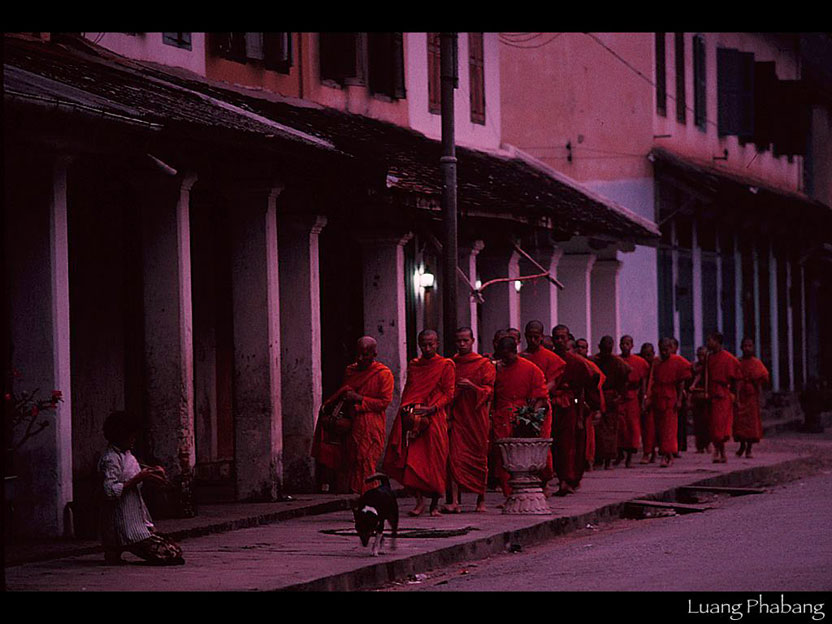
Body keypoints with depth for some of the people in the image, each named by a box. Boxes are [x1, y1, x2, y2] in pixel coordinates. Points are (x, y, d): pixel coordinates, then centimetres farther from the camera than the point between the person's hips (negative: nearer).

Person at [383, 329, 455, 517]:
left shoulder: (446, 365, 4)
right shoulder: (413, 365, 17)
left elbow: (448, 394, -1)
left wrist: (432, 408, -15)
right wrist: (406, 407, 2)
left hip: (434, 417, -3)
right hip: (411, 417, 3)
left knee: (435, 462, -3)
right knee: (411, 459, -9)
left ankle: (434, 504, 7)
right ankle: (419, 500, -4)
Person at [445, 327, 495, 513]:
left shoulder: (484, 364, 4)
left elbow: (489, 391, -3)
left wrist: (473, 387, -21)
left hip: (477, 416, -2)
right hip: (456, 416, 2)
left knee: (479, 458, 3)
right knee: (455, 457, -11)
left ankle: (481, 500, 14)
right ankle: (455, 501, -17)